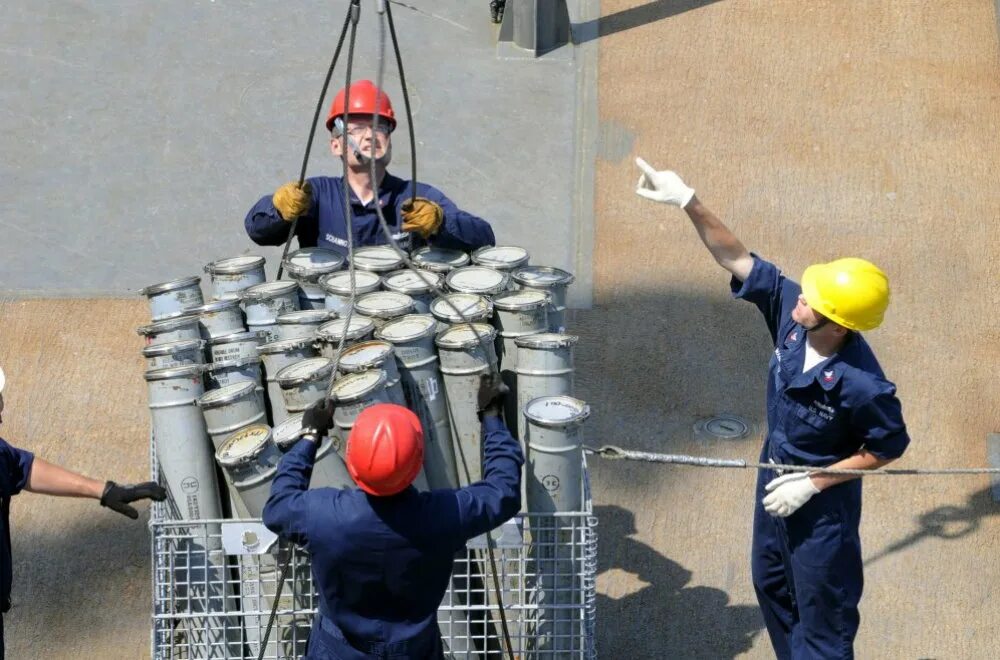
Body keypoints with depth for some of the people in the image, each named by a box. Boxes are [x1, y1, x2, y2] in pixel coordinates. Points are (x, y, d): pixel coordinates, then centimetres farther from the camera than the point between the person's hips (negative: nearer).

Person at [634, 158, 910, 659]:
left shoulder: (863, 386, -35)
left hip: (823, 500, -8)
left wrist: (813, 484, -20)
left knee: (820, 609, 10)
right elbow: (738, 259, -15)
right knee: (771, 583, 27)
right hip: (776, 476, 8)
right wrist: (688, 202, -24)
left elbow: (888, 448, -20)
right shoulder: (789, 308, -20)